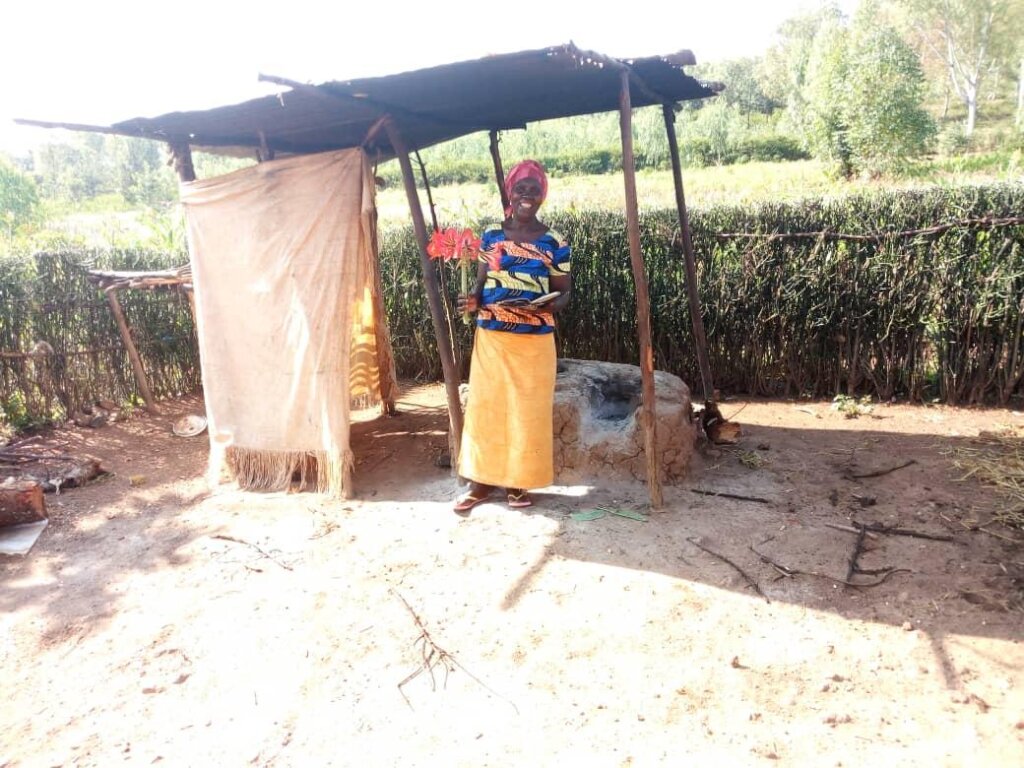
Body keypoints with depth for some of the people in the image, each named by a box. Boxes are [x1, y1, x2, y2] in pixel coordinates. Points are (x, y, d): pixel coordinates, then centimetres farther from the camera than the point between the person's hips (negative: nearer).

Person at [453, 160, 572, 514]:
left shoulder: (555, 242, 0)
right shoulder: (490, 236, 5)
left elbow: (564, 291, 2)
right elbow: (482, 281, 10)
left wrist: (548, 306, -19)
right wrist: (473, 300, -12)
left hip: (534, 341, -1)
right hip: (491, 336, 2)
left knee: (528, 410, 4)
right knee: (486, 405, 6)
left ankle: (518, 481, 20)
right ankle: (483, 479, 19)